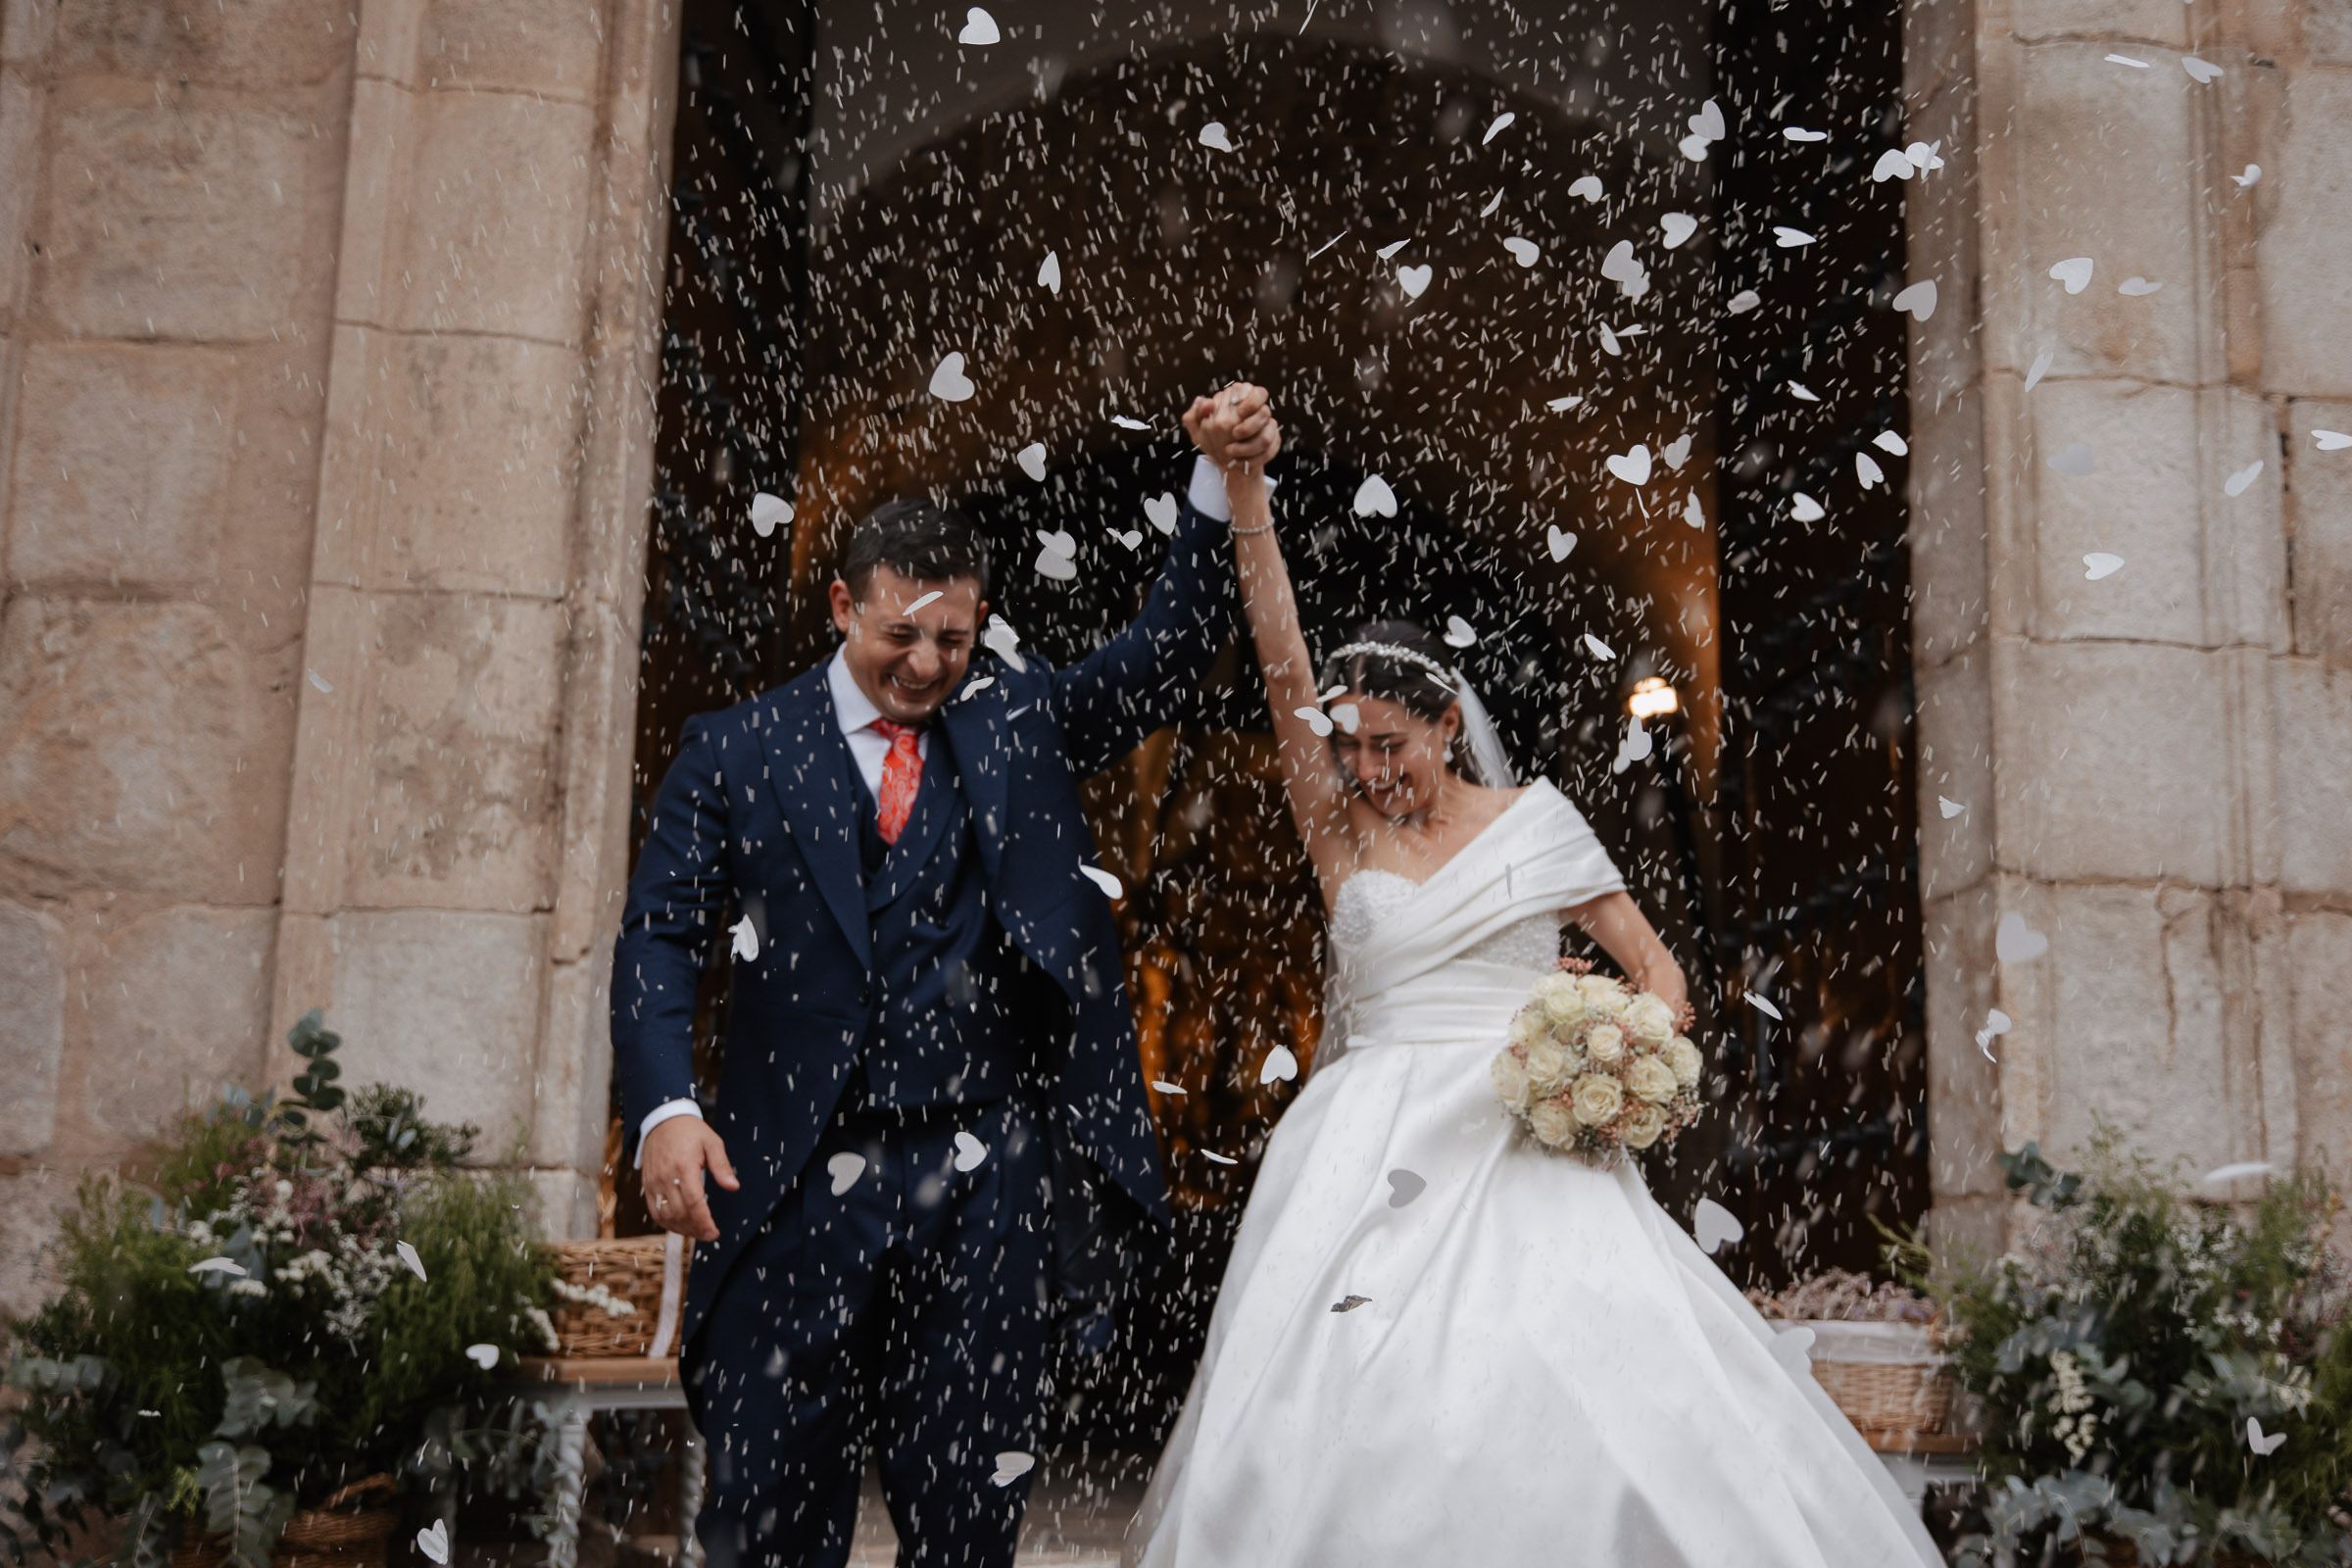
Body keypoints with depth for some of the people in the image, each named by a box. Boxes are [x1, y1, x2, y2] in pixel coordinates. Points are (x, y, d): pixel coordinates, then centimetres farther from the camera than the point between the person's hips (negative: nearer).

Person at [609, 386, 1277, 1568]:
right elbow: (660, 939, 2)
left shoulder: (1017, 718, 13)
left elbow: (1169, 651, 6)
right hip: (801, 1181, -1)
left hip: (986, 1177, 2)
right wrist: (664, 1107, -15)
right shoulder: (737, 750, 7)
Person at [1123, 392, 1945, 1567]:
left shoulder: (1530, 819, 9)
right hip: (1377, 1150, 1)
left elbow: (1650, 962, 13)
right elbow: (1281, 662, 1)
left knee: (1583, 1397, -15)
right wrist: (1246, 488, -7)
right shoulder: (1340, 835, 11)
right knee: (1346, 1416, -11)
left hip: (1523, 1145, -1)